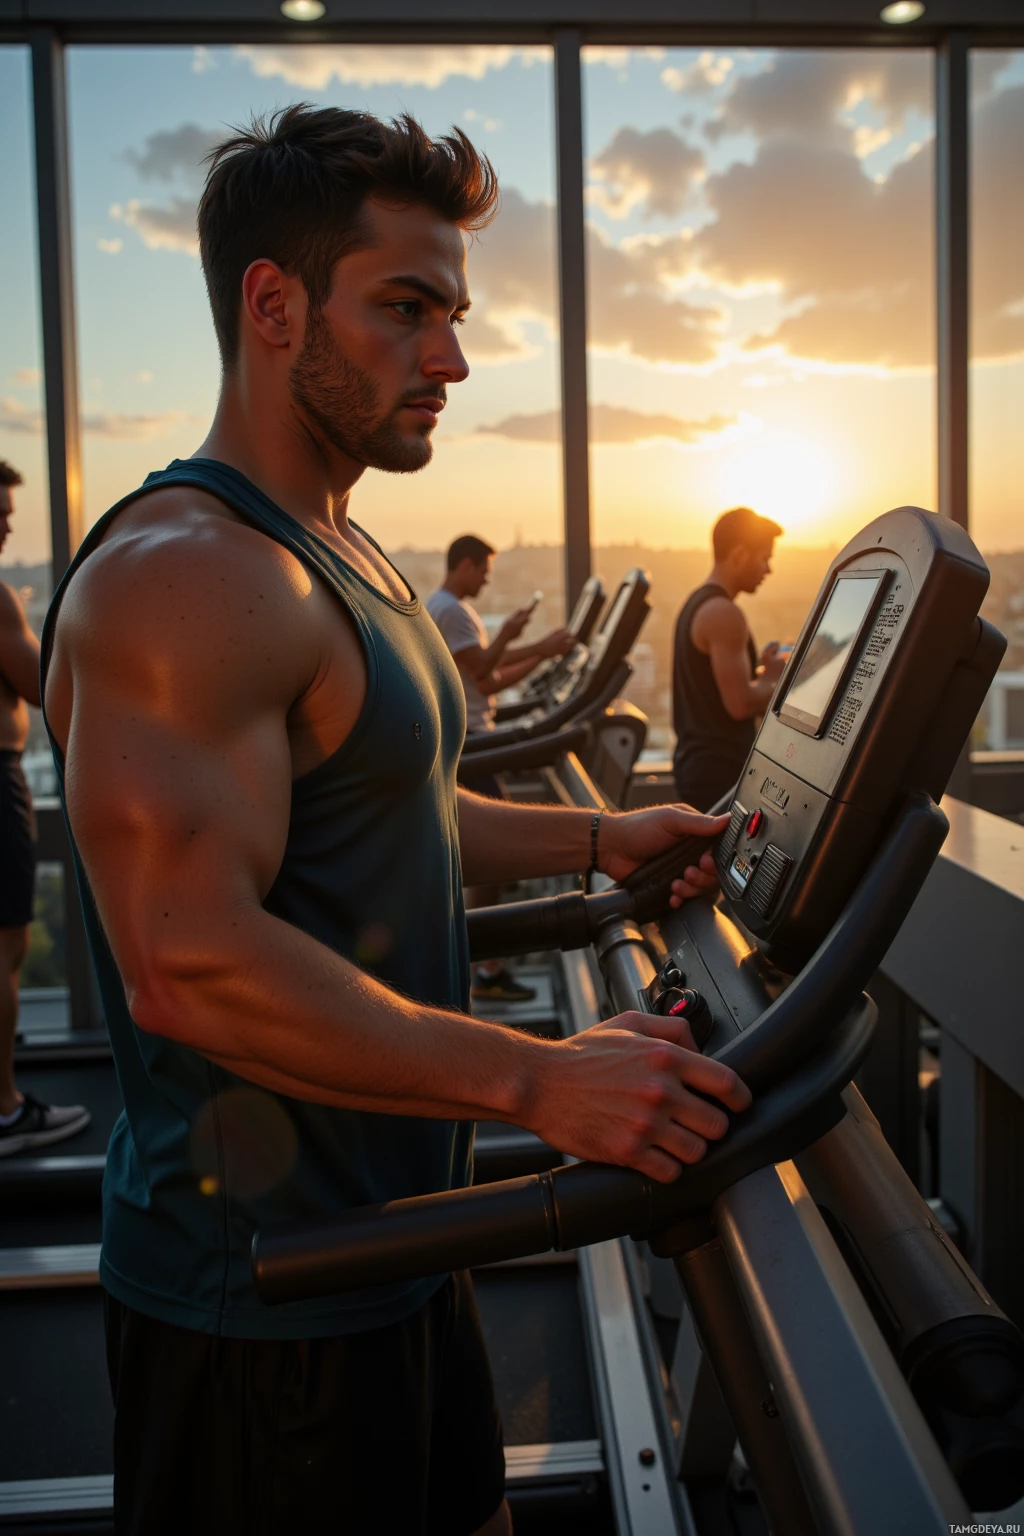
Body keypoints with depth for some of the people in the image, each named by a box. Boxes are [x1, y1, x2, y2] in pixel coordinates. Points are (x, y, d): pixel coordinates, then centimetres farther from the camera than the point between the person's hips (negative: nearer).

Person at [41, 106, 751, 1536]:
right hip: (263, 1296, -10)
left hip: (392, 1231, 10)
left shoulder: (345, 557, 10)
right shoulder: (183, 574, -23)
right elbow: (193, 962, -30)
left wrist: (601, 838, 14)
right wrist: (540, 1080, -28)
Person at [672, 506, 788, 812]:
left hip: (697, 762, 10)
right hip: (721, 770, -10)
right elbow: (740, 704, -22)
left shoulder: (695, 604, 14)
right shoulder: (723, 613, -17)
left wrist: (757, 669, 13)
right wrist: (773, 679, -4)